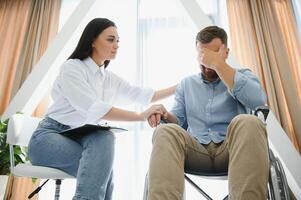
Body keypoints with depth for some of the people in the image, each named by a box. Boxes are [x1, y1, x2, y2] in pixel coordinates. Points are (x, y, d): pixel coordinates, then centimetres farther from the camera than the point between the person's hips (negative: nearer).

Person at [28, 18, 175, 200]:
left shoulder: (110, 79, 10)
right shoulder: (72, 67, -11)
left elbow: (144, 95, 10)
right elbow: (94, 109, -25)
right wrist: (141, 116, -28)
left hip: (79, 138, 5)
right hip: (50, 136, -5)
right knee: (100, 165, -32)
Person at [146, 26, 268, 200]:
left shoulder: (242, 75, 14)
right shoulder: (186, 84, 22)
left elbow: (258, 100, -10)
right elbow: (179, 120, 18)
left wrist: (218, 64, -11)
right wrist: (165, 115, -7)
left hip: (231, 149, -1)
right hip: (196, 150, 2)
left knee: (247, 123, -33)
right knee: (166, 131, -28)